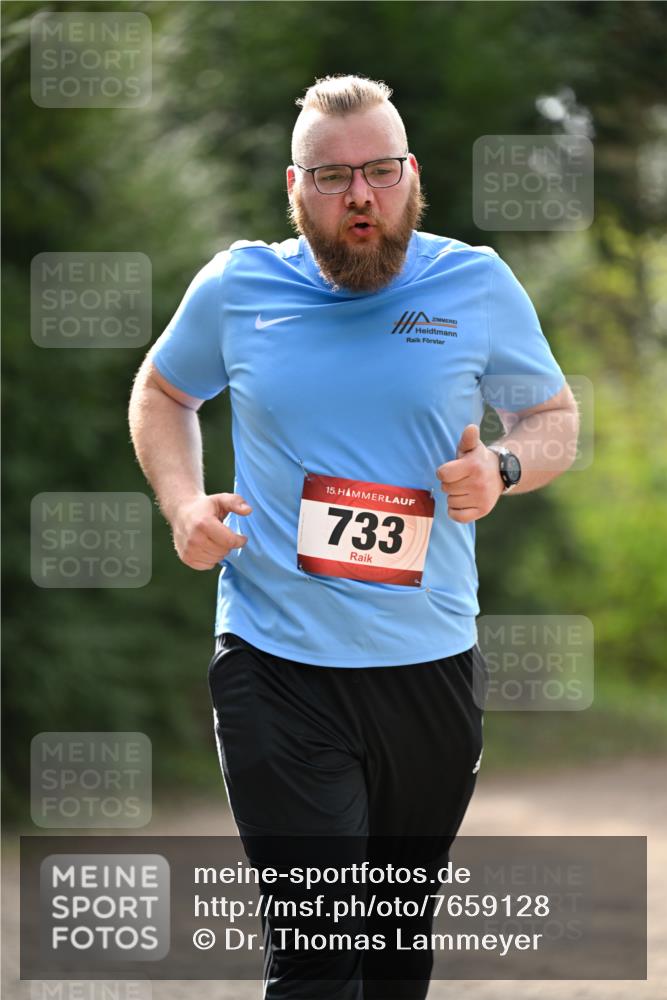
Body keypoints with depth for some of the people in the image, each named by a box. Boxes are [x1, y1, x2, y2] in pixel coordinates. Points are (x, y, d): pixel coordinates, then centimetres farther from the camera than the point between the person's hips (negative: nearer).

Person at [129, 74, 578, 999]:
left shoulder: (478, 286, 0)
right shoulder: (236, 288, 0)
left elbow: (554, 417, 12)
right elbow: (162, 392, 19)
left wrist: (502, 469, -11)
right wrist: (183, 503, 0)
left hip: (430, 668, 2)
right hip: (277, 670, -2)